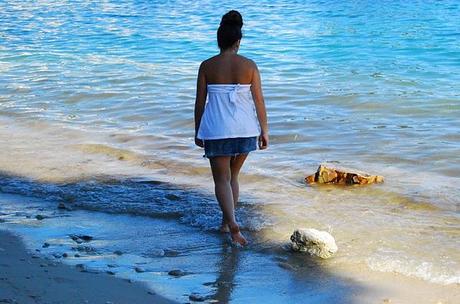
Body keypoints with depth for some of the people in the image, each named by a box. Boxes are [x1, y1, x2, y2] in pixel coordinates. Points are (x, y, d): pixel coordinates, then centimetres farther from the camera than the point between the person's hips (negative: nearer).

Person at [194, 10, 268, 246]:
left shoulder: (207, 66, -5)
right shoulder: (249, 66, -3)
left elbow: (200, 102, -1)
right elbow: (259, 101, -2)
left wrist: (197, 132, 10)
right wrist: (264, 131, 6)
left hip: (216, 130, -2)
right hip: (245, 129, 2)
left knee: (221, 179, 4)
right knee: (233, 176, 20)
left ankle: (232, 223, -17)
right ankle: (226, 223, 27)